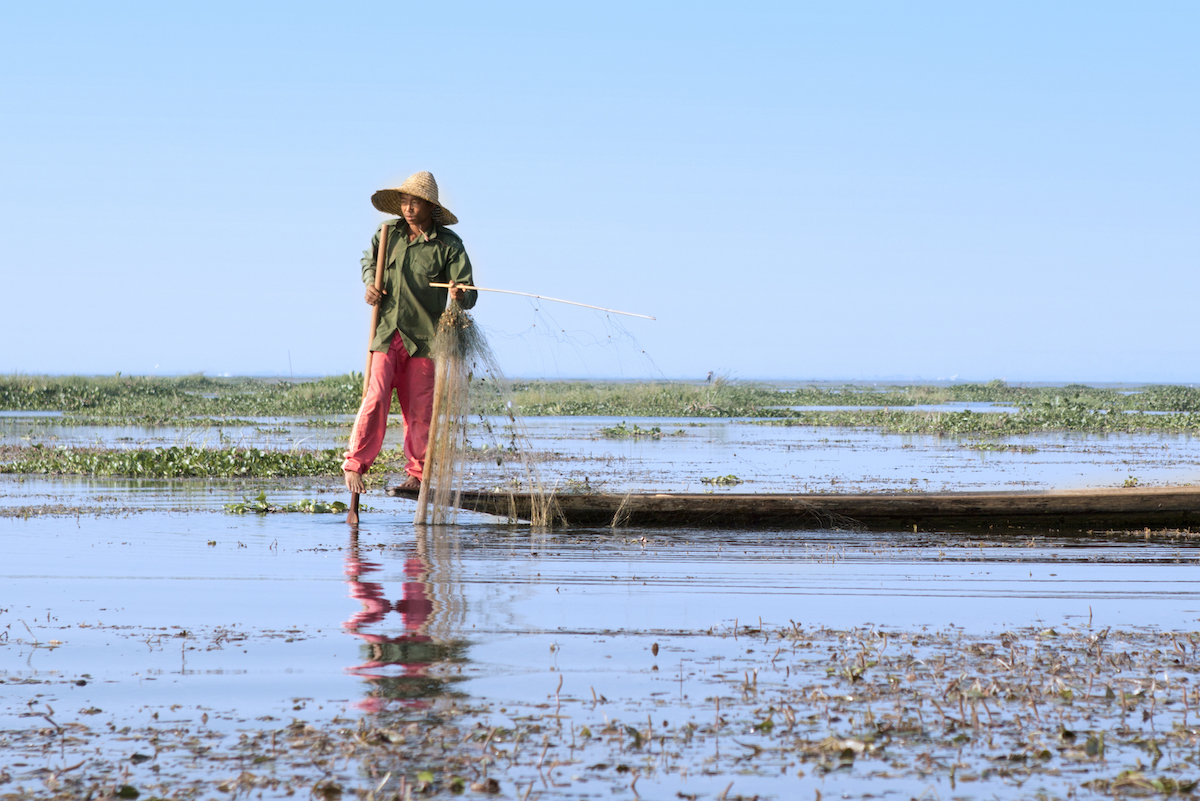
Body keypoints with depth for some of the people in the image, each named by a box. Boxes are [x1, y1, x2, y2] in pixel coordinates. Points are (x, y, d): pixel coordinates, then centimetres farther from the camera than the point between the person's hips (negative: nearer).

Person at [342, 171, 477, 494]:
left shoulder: (448, 245, -3)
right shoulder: (388, 233, 6)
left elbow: (468, 292, -6)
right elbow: (369, 260, 27)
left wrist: (459, 295, -30)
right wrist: (370, 283, 7)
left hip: (424, 337, -1)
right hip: (387, 332, 1)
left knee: (419, 408, 4)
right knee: (375, 398, -10)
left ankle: (417, 474, 18)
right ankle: (355, 465, 1)